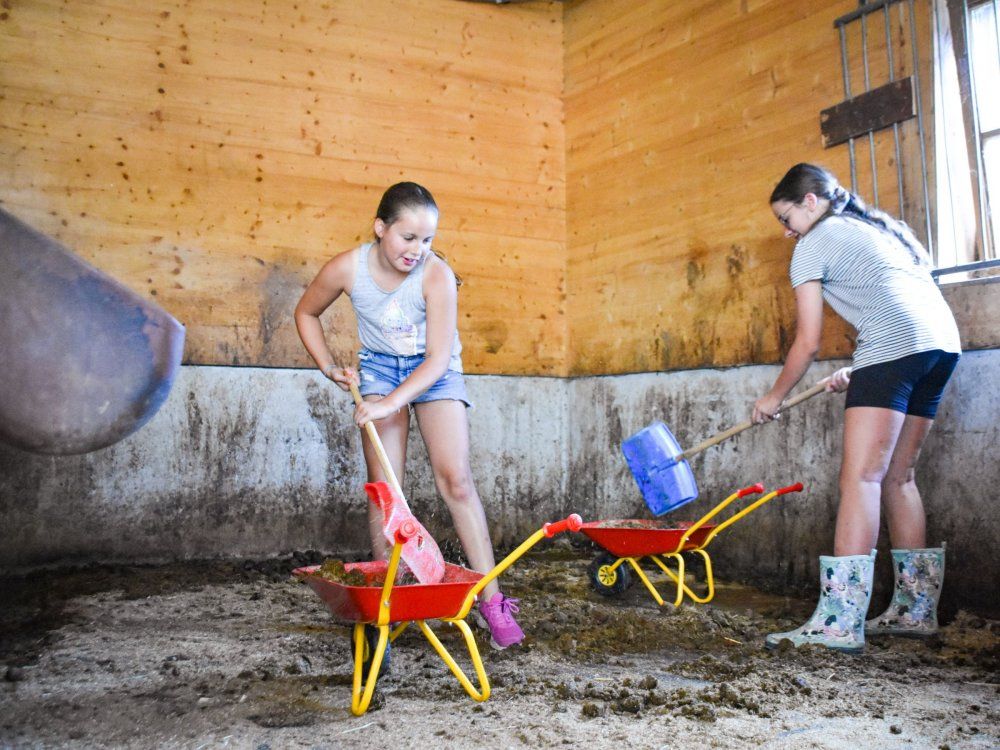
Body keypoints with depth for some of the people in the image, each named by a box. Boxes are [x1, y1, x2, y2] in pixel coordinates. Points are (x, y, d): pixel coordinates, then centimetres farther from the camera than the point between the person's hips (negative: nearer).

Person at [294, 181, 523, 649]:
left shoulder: (437, 275, -27)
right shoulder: (346, 269, -19)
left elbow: (439, 357, -27)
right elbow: (306, 313, 2)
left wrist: (392, 402, -38)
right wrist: (329, 368, -8)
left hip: (434, 371, -2)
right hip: (380, 367, 2)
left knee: (456, 480, -11)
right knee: (383, 487, -6)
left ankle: (493, 601, -7)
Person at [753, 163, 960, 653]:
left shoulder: (813, 245, 6)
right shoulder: (880, 228, 30)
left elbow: (808, 342, 3)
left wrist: (774, 397, 16)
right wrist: (859, 375, 27)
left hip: (894, 346, -9)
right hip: (943, 341, 9)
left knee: (860, 478, -12)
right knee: (896, 477, 14)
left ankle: (839, 623, -17)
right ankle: (915, 609, 17)